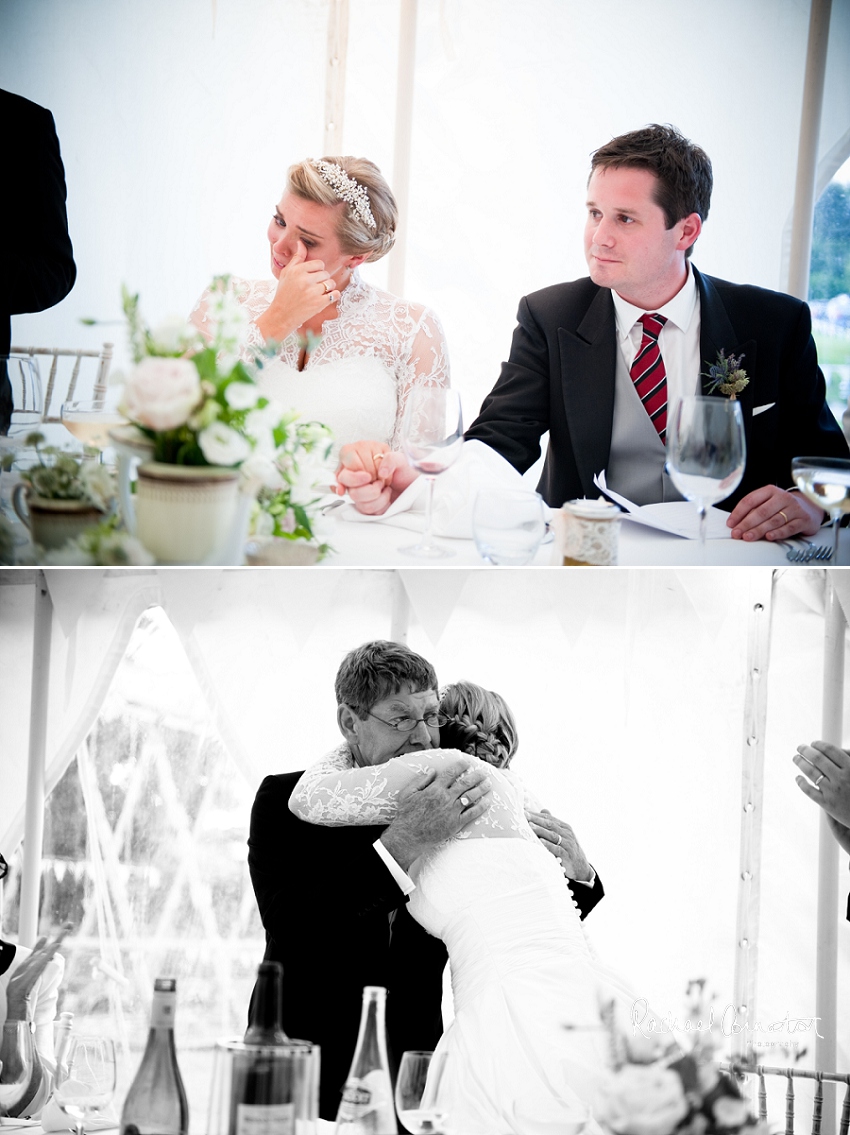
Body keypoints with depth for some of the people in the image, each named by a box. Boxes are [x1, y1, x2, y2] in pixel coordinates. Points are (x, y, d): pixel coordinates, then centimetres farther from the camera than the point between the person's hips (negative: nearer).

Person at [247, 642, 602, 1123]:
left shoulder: (451, 813, 2)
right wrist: (405, 839, -33)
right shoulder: (286, 800, -7)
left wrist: (577, 875, -11)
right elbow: (291, 934, -25)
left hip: (410, 1084, 3)